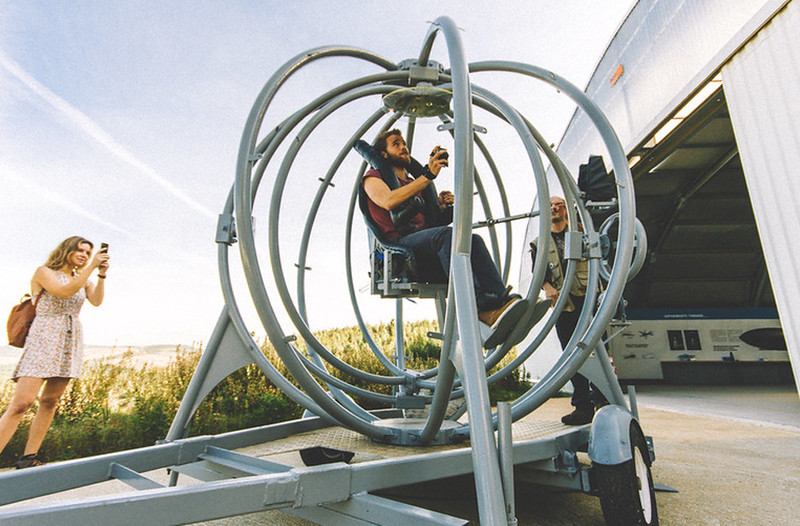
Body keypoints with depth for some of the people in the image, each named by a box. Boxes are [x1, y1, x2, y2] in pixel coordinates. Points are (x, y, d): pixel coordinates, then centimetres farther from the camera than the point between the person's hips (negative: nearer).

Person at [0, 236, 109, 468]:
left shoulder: (83, 281, 16)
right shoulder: (44, 272, 3)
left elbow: (97, 301, -3)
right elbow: (64, 292, -16)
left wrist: (102, 275, -14)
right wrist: (91, 267, -18)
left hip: (71, 343, 5)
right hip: (44, 340, -5)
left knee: (49, 402, 6)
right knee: (21, 403, -13)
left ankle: (28, 458, 13)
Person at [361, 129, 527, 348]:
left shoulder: (414, 182, 35)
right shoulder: (374, 177, 16)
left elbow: (430, 221, 28)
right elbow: (388, 201, -10)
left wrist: (441, 206, 6)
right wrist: (427, 175, -14)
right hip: (397, 244, -6)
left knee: (473, 240, -24)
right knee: (447, 234, -34)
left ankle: (500, 302, -44)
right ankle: (482, 309, -47)